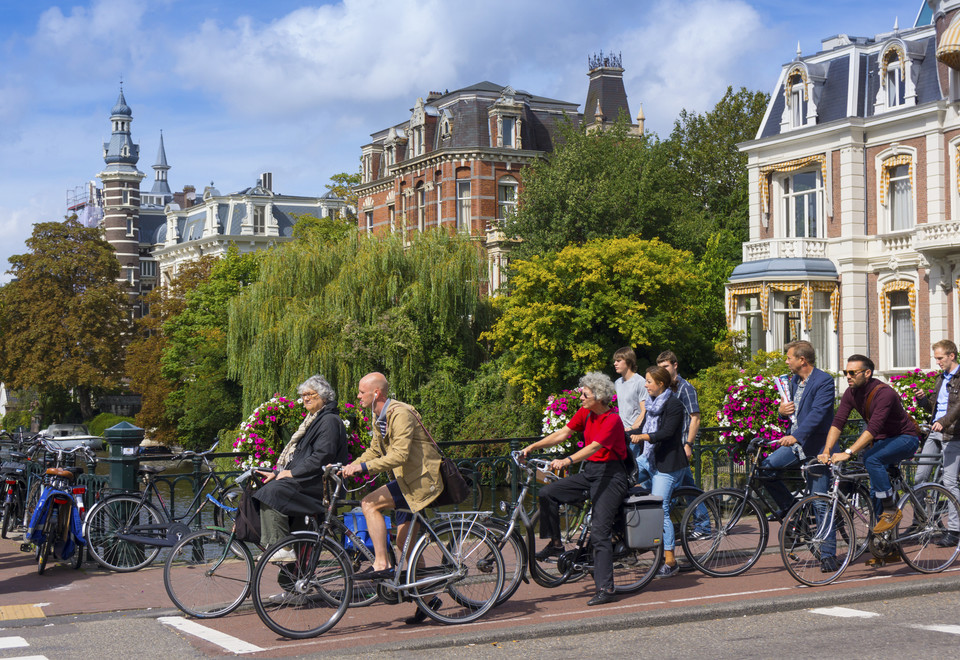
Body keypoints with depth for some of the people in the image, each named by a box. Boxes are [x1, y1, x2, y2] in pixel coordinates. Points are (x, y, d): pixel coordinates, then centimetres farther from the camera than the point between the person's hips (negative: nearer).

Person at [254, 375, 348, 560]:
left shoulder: (329, 420, -8)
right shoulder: (313, 420, 24)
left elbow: (323, 456, -19)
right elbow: (298, 455, 25)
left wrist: (293, 473, -17)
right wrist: (277, 473, 11)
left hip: (319, 483, -10)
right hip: (303, 478, 10)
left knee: (271, 491, -26)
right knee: (266, 488, -3)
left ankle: (284, 549, -29)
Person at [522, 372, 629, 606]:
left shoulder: (612, 420, -18)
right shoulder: (585, 413, 6)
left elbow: (593, 447, -31)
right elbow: (563, 434, 4)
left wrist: (567, 460, -45)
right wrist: (533, 447, -6)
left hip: (610, 475, -8)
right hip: (588, 472, 8)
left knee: (599, 532, -14)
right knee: (547, 493, -7)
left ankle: (605, 589, -11)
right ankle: (555, 543, 9)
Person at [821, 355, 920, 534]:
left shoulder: (884, 393, -29)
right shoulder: (851, 394, -6)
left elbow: (873, 427, -38)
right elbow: (837, 422, -13)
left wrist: (848, 453, -46)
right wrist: (826, 451, -28)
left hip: (905, 438, -8)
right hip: (882, 440, 8)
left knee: (871, 458, -32)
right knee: (875, 492, 3)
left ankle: (891, 511, -19)